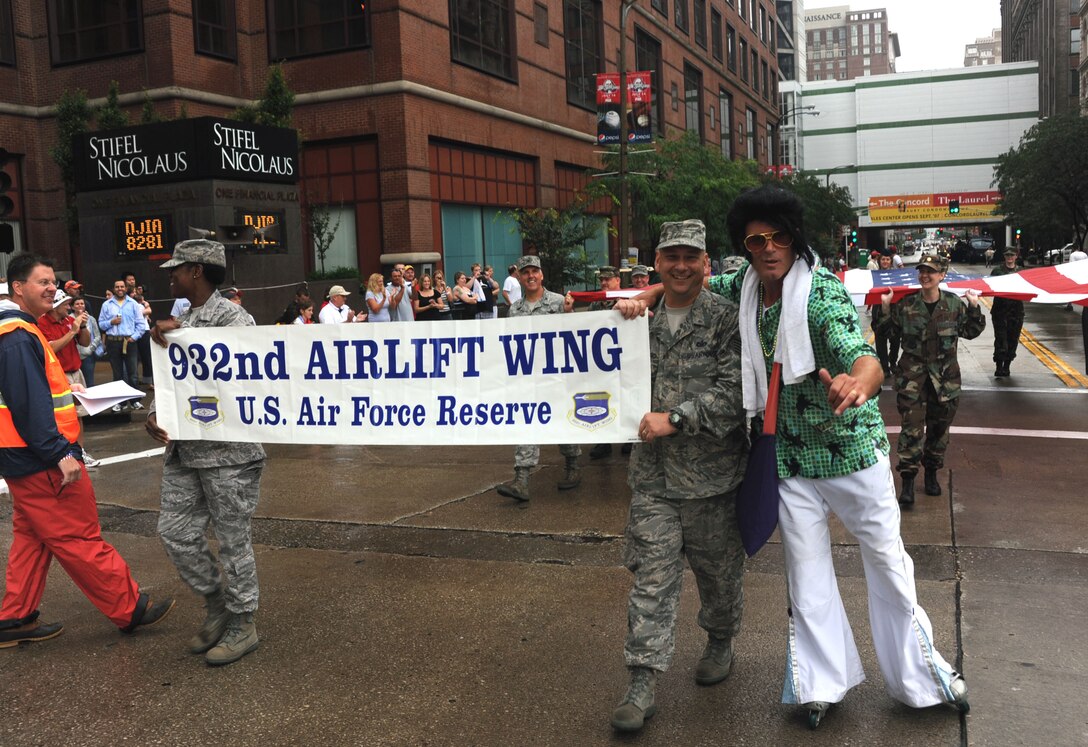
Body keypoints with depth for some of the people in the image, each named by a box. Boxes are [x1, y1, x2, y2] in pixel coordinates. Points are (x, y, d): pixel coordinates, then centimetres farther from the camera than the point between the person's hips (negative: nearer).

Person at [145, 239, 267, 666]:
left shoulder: (232, 318, -9)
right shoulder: (180, 323, 15)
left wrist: (183, 336, -22)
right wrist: (154, 415, -2)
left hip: (228, 451, -8)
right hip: (184, 451, 8)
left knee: (233, 541, 2)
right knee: (175, 532, 10)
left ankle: (242, 625, 18)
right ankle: (217, 604, 29)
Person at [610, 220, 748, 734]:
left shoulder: (726, 318, -7)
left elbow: (733, 391, -16)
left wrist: (674, 419, -19)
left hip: (712, 473, -2)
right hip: (653, 474, 2)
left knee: (719, 570, 16)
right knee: (652, 577, 1)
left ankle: (720, 643, 42)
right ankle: (643, 683, 7)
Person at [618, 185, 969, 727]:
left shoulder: (822, 291, -20)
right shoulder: (746, 285, -4)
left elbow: (866, 359, -35)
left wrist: (857, 384, -59)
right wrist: (644, 295, -5)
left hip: (852, 445, -4)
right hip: (791, 456, 4)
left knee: (888, 562, 9)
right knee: (806, 575, 11)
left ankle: (921, 674, 29)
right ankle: (822, 682, 27)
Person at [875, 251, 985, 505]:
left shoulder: (954, 303, 1)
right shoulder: (906, 305, -2)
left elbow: (970, 332, 9)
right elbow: (886, 330, 6)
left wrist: (974, 307, -3)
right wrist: (885, 307, -7)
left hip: (945, 374, 2)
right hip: (912, 372, -2)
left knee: (939, 425, 11)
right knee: (912, 425, -10)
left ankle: (931, 473, 28)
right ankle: (907, 481, -8)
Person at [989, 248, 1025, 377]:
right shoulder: (997, 271, 5)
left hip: (1016, 310, 3)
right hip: (1000, 309, -3)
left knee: (1013, 340, 6)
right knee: (1000, 339, -9)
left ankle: (1006, 367, 17)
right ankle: (999, 368, -8)